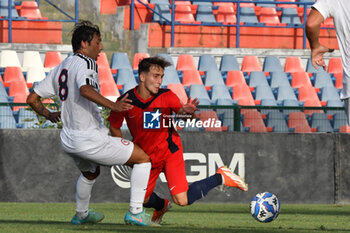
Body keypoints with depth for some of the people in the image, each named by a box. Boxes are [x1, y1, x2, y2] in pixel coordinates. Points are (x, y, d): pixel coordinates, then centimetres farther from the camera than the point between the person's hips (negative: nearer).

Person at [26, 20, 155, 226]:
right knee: (143, 158, 0)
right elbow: (85, 89, -35)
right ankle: (135, 213, -3)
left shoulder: (61, 68, 13)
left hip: (68, 140, 9)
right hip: (90, 139, -9)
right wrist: (112, 105, -41)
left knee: (90, 172, 38)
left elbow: (32, 99, 17)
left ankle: (81, 215, 52)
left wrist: (48, 115, 35)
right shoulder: (85, 63, -12)